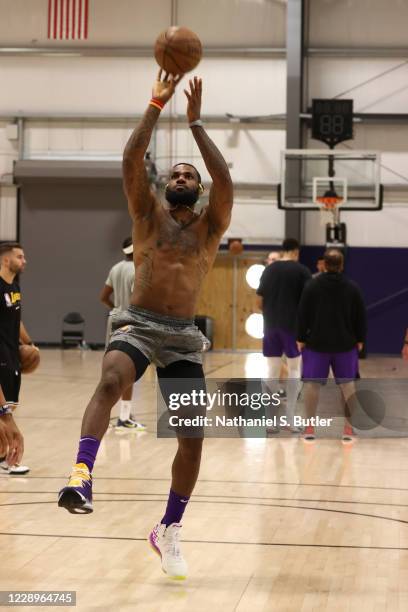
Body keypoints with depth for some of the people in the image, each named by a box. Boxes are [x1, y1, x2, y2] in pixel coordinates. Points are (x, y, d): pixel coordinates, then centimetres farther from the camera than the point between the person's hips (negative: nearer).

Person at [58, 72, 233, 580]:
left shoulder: (211, 225, 8)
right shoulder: (148, 214, 8)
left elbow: (225, 181, -11)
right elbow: (131, 161, -7)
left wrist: (195, 122, -10)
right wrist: (156, 106, -12)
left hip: (183, 335, 2)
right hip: (138, 325, -2)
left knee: (192, 438, 0)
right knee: (110, 380, -36)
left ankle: (168, 531, 17)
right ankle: (82, 473, -45)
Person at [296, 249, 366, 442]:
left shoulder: (312, 286, -7)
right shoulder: (352, 288, -1)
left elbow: (303, 315, -6)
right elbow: (361, 317, 2)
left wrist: (301, 338, 1)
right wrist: (360, 339, 12)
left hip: (316, 343, -1)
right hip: (345, 344, 1)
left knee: (312, 382, 5)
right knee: (347, 383, 9)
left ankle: (309, 426, 5)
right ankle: (348, 428, 6)